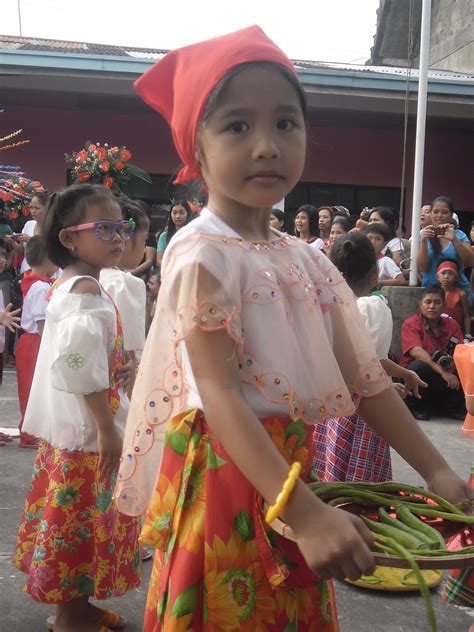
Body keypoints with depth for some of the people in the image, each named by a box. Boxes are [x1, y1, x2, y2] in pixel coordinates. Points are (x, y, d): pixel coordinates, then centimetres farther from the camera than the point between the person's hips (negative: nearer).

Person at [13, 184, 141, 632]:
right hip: (87, 428, -10)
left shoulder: (71, 286, 12)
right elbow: (80, 366, -27)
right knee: (80, 518, 4)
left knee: (80, 516, 19)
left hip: (75, 425, 10)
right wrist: (107, 428, -23)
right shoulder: (85, 291, -20)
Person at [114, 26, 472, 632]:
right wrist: (304, 511, -30)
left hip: (292, 466, 7)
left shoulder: (307, 260, 5)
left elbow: (363, 378, 5)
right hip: (227, 468, -6)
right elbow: (219, 394, -22)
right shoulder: (202, 253, -15)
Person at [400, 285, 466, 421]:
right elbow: (416, 351, -25)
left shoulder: (451, 324, 3)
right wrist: (442, 372, -35)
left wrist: (453, 363, -32)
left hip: (447, 372, 4)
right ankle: (419, 405, -8)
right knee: (419, 366, -36)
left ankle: (450, 405, 2)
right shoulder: (411, 324, -10)